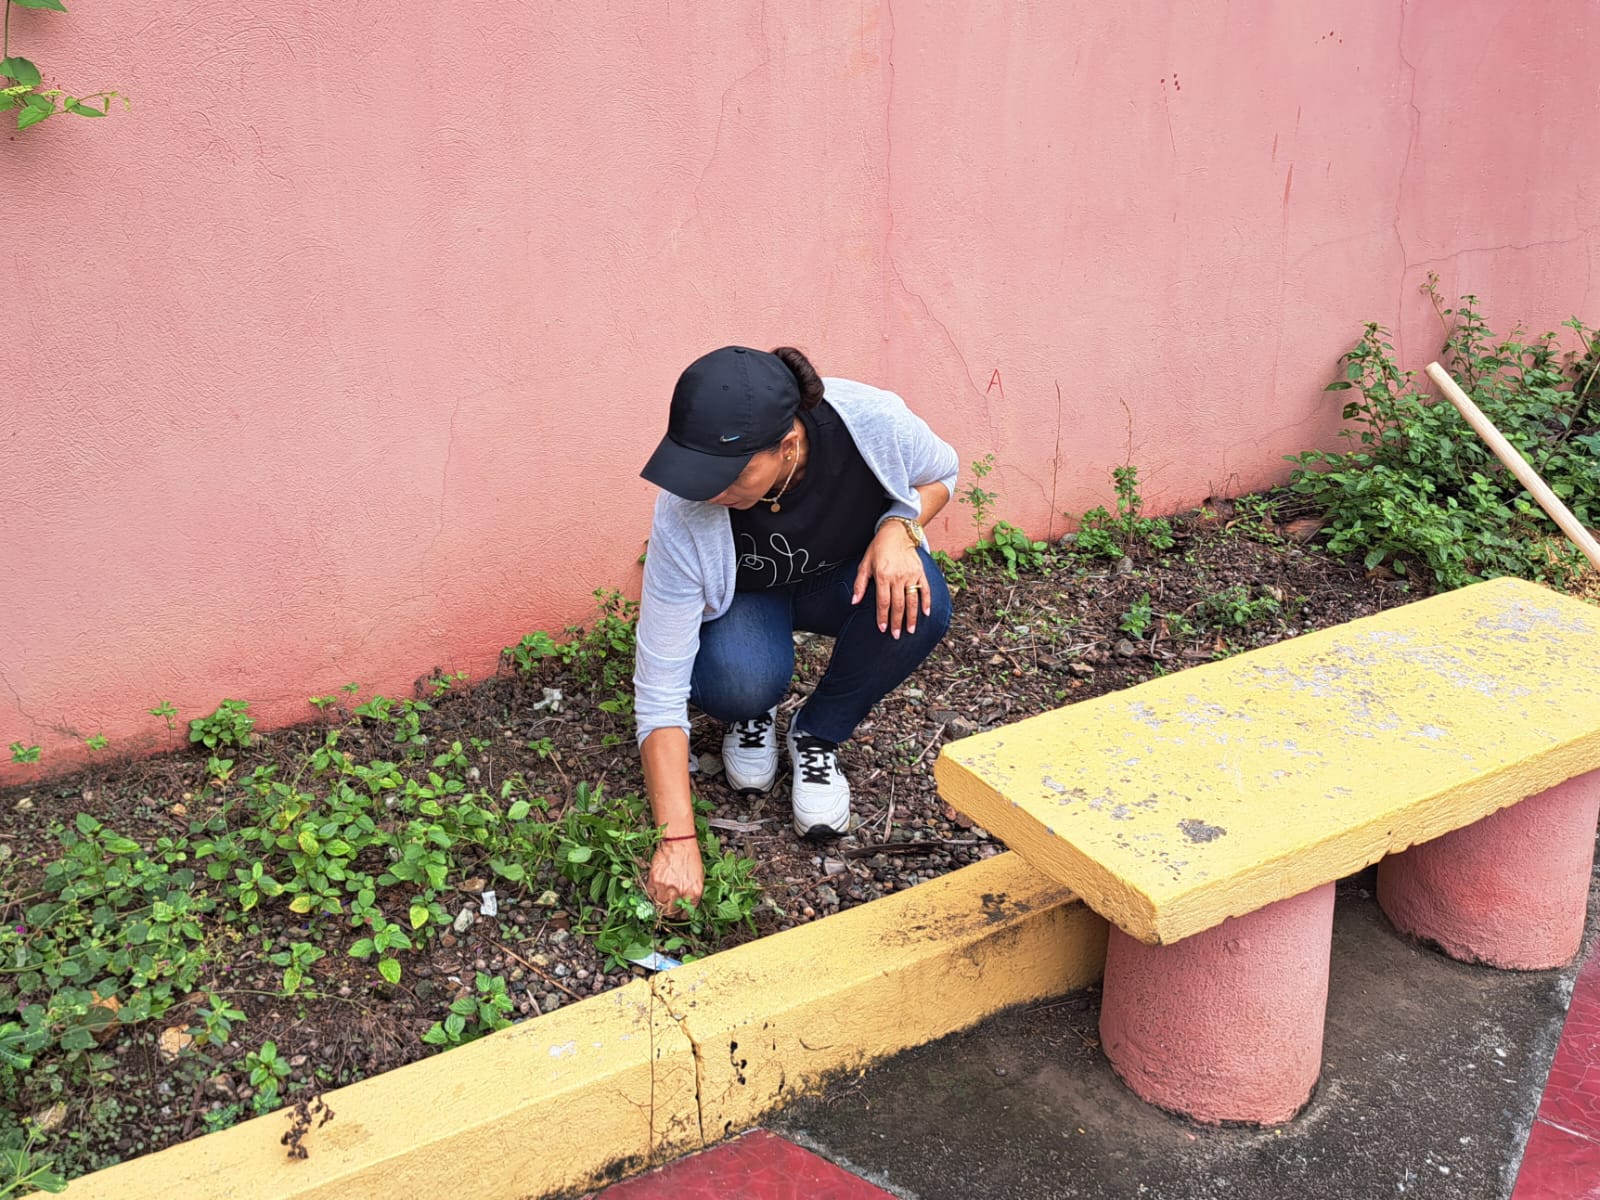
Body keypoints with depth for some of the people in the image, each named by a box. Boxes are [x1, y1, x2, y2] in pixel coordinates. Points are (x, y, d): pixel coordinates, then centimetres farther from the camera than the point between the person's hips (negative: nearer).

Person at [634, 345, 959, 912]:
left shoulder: (872, 421, -33)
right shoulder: (684, 515, -35)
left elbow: (941, 474, -7)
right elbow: (660, 686, -32)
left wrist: (898, 525, -30)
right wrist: (677, 840, -37)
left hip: (847, 578, 2)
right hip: (745, 599, -2)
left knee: (919, 607, -33)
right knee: (740, 681, -36)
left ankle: (817, 735, -4)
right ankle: (752, 716, 5)